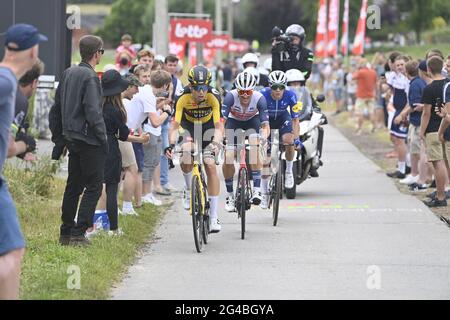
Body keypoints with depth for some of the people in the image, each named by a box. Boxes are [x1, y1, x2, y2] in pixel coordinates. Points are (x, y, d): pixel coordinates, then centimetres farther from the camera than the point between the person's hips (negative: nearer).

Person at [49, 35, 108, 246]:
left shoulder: (68, 73, 10)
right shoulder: (90, 77, -15)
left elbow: (56, 108, 15)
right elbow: (93, 112, -20)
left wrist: (58, 136, 22)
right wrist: (103, 139, -13)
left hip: (72, 139, 8)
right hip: (89, 140, -8)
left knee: (73, 185, 14)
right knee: (94, 186, -3)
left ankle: (66, 232, 17)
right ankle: (78, 233, -8)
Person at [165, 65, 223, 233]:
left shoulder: (213, 97, -30)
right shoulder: (183, 98, -29)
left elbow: (218, 125, -36)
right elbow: (175, 125, -34)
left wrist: (216, 143, -54)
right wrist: (171, 144, -51)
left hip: (208, 131, -1)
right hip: (191, 130, 1)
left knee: (210, 166, -16)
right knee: (186, 162, -27)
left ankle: (214, 217, -13)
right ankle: (189, 190, 7)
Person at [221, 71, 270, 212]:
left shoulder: (259, 98, -32)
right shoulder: (231, 96, -33)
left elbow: (265, 125, -33)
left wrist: (264, 136, -54)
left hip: (252, 121, -1)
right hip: (234, 121, 1)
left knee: (254, 150, -28)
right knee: (228, 158, -13)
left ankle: (257, 190, -28)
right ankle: (230, 195, 5)